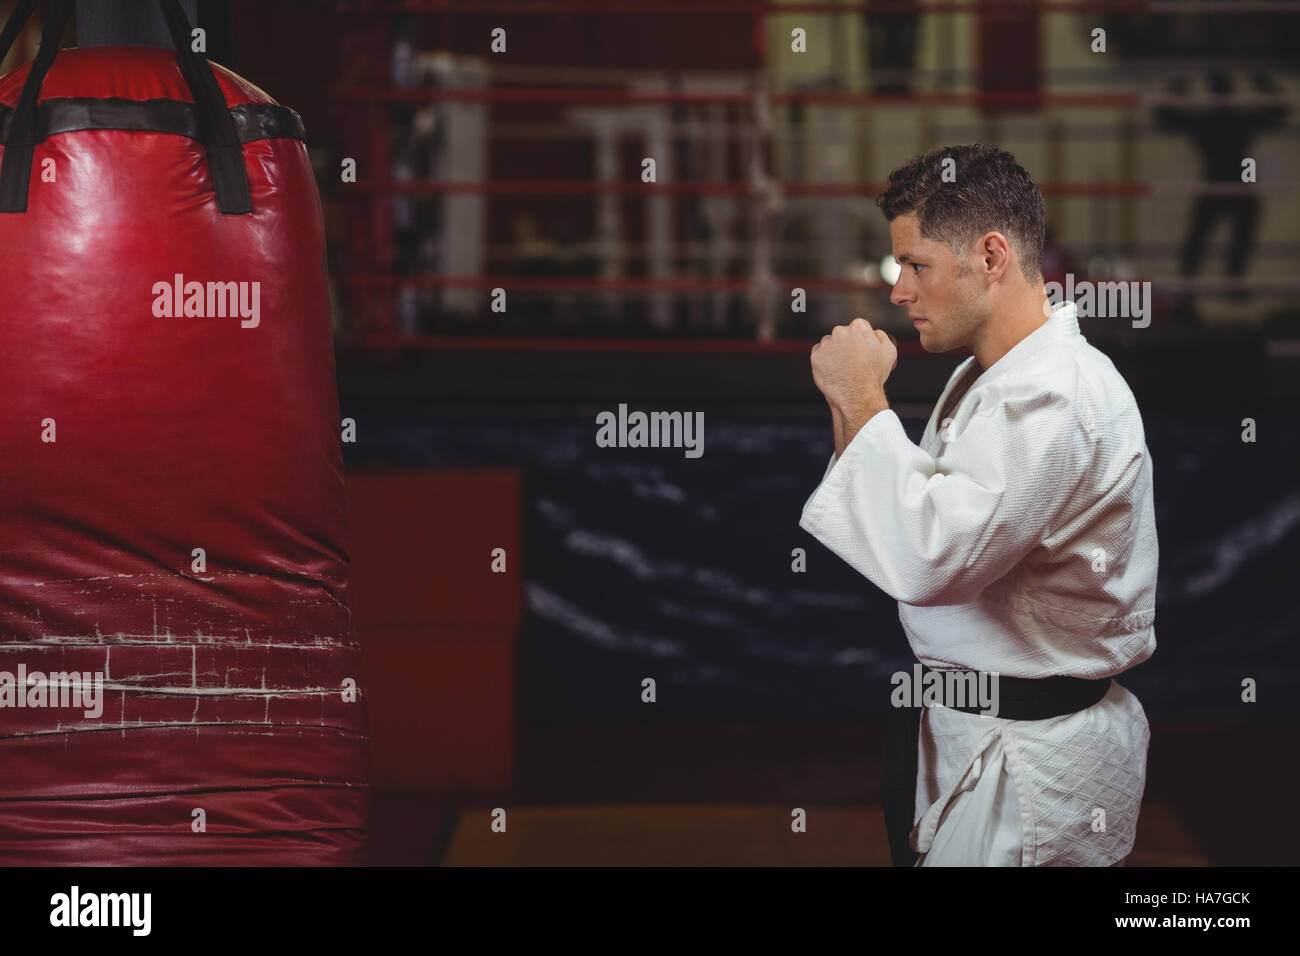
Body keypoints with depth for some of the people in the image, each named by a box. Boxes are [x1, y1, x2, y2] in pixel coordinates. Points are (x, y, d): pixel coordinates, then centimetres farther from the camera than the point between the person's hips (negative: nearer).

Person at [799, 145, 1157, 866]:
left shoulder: (1061, 398, -23)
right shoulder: (985, 378, 11)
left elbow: (928, 559, -32)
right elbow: (925, 522, 15)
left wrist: (863, 401, -20)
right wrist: (848, 413, 1)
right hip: (958, 729, 10)